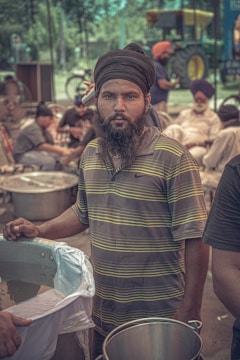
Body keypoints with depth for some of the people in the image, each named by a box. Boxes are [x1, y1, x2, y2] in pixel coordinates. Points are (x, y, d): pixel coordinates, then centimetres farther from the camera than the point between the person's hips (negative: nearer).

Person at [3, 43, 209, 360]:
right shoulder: (90, 154, 1)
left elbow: (195, 241, -16)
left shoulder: (173, 159, -18)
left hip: (159, 317, -5)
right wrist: (40, 231, 1)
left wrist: (190, 313, -14)